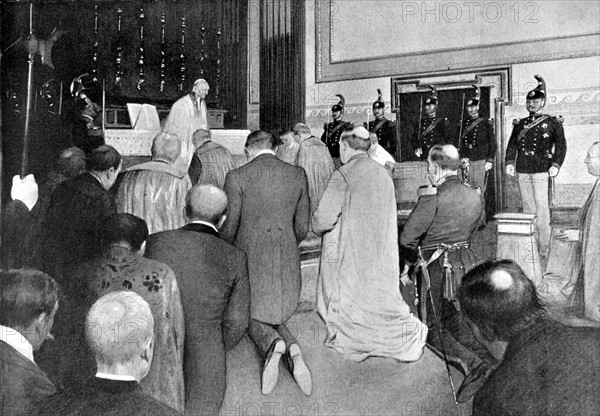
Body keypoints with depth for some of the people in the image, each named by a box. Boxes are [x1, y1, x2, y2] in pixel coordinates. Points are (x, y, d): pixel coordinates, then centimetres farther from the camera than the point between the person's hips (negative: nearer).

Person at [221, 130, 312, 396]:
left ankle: (273, 343, -15)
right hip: (287, 261, 3)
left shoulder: (237, 177, -9)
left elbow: (229, 227, -6)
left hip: (250, 257, -3)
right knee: (274, 314, 21)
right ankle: (292, 347, -10)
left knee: (250, 314, 18)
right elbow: (302, 228, 5)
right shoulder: (298, 175, 1)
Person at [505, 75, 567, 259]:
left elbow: (561, 145, 0)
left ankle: (544, 247, -3)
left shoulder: (552, 123, 4)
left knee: (541, 209, -7)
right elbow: (512, 144, 13)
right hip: (522, 172, 4)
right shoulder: (520, 124, 15)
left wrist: (555, 165, -11)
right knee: (528, 208, 8)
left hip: (541, 171, -4)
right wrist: (509, 162, 0)